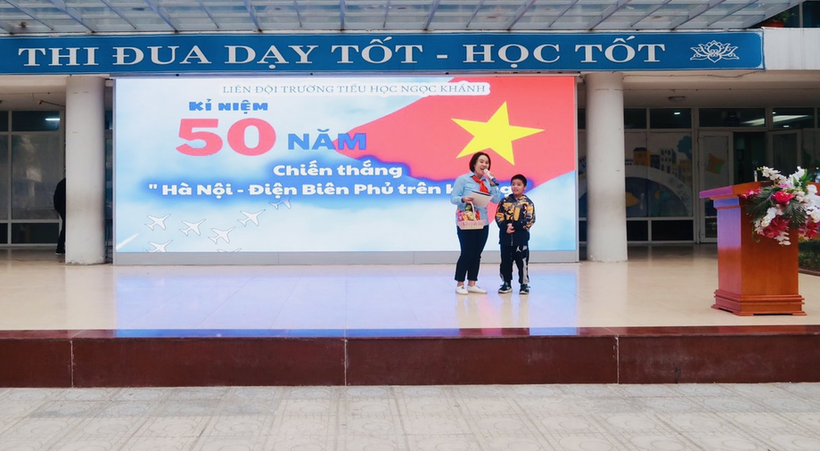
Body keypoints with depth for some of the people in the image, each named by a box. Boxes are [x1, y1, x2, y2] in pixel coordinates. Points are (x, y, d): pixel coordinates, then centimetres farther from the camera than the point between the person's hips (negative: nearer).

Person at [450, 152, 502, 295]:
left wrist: (493, 183, -8)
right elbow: (453, 198, -8)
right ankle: (460, 284, 5)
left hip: (482, 223, 5)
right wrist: (464, 199, -27)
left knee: (477, 253, 7)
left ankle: (472, 284, 15)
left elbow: (496, 200, 1)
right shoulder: (463, 179, -5)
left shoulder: (488, 181, 9)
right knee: (466, 253, -6)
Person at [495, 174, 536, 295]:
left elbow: (530, 220, -8)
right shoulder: (505, 201, 7)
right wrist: (505, 227, -15)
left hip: (521, 237, -3)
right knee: (505, 261, 8)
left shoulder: (528, 203, -1)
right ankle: (507, 284, 19)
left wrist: (514, 226, -16)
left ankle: (524, 284, 9)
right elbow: (498, 216, 3)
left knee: (522, 261, 0)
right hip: (505, 236, 3)